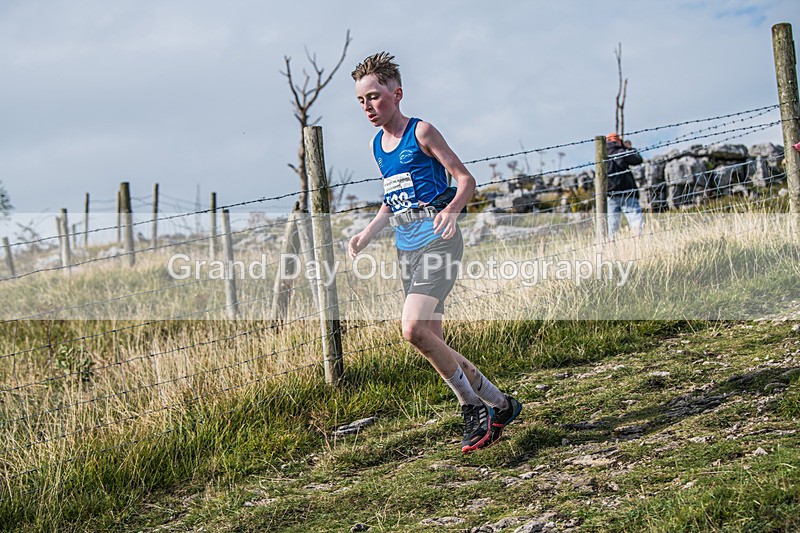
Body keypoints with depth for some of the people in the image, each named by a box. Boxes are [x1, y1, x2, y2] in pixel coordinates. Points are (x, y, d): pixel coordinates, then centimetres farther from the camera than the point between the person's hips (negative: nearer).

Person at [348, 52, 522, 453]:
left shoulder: (421, 132, -5)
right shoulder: (377, 145, 16)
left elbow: (466, 179, -7)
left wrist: (452, 209, -27)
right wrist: (366, 235, 14)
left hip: (436, 239, -8)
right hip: (406, 246, 8)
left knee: (413, 329, -22)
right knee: (432, 343, 6)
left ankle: (472, 405, -5)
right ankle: (499, 405, 21)